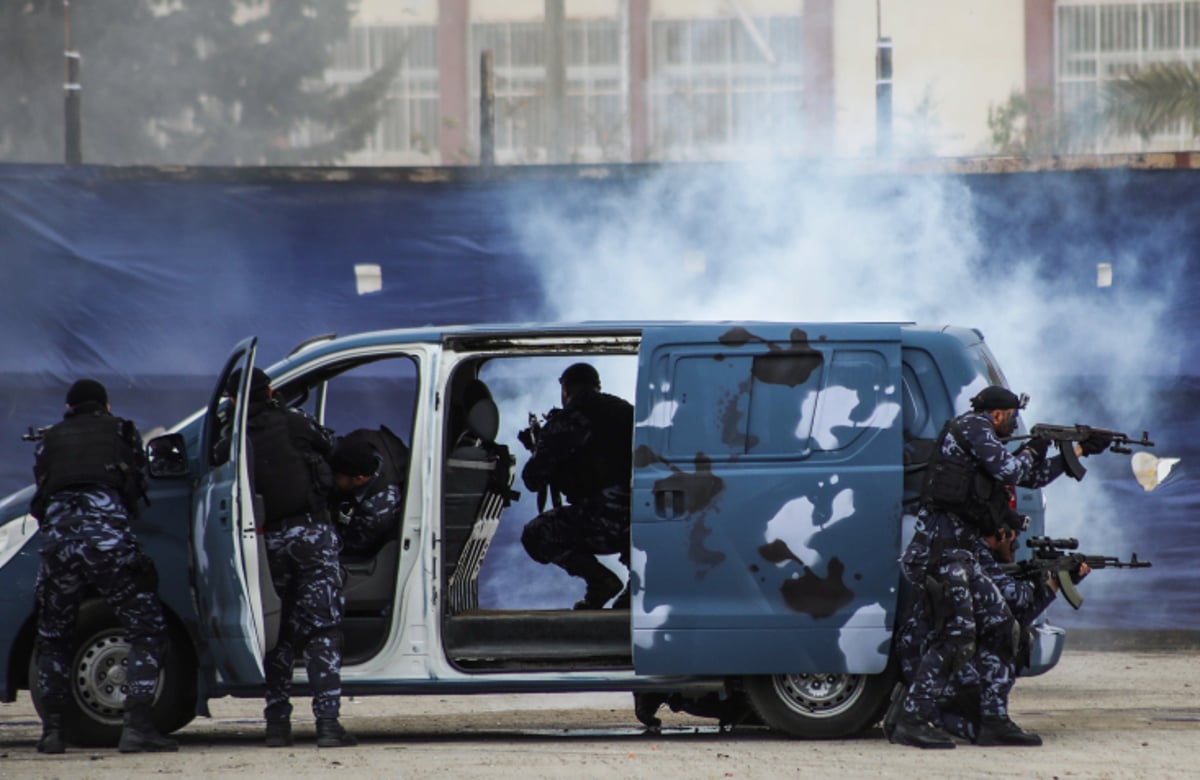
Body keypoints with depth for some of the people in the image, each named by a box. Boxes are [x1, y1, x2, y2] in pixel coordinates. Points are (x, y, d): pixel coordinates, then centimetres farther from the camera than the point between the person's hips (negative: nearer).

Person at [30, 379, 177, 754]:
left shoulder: (49, 441, 23)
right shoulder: (122, 431, 20)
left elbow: (42, 488, 22)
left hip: (57, 542, 2)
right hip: (110, 538, -2)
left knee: (53, 639, 20)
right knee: (147, 631, 5)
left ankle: (52, 729, 14)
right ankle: (137, 726, -9)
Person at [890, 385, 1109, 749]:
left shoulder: (985, 441, 25)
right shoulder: (972, 426, -3)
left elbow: (1032, 477, 35)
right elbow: (1009, 470, -14)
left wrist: (1080, 452, 37)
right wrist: (1033, 451, 7)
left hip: (962, 552, 10)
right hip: (941, 546, -10)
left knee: (1000, 629, 8)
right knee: (956, 634, -16)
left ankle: (992, 719, 10)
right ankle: (912, 721, -19)